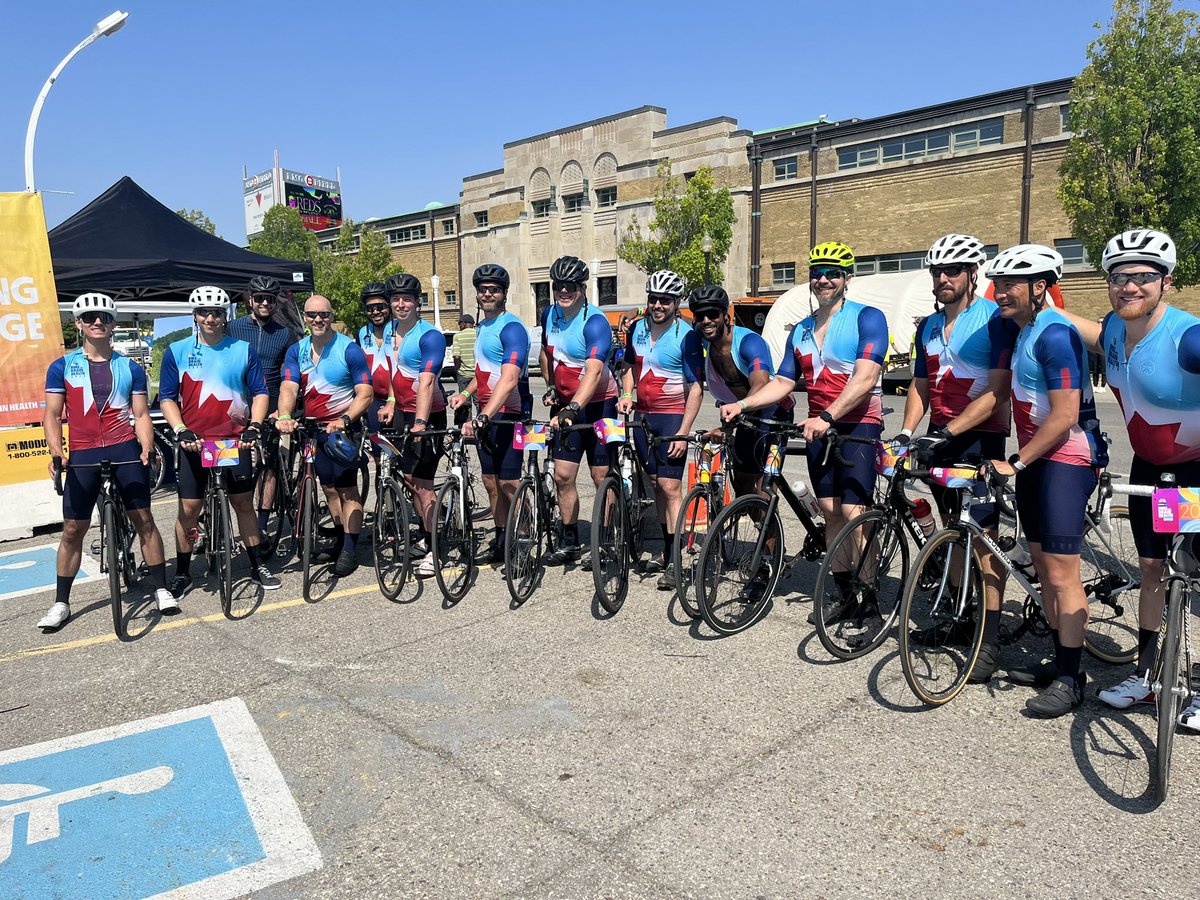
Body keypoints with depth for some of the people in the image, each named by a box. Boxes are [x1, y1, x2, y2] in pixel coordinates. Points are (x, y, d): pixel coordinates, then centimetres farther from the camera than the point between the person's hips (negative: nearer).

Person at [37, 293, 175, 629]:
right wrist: (55, 453, -11)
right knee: (73, 530, 4)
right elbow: (52, 414, 4)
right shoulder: (62, 367, 6)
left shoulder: (130, 368, 8)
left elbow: (141, 414, 6)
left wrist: (147, 449, -11)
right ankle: (61, 603, 15)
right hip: (83, 455, 0)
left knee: (144, 521, 1)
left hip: (125, 450, 0)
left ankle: (161, 589, 12)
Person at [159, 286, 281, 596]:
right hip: (194, 442, 0)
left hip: (236, 440, 0)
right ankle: (182, 574, 17)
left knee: (244, 504, 6)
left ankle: (257, 567, 17)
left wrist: (254, 427, -10)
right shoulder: (177, 351, 3)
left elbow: (260, 393, 5)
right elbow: (167, 398, 3)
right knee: (189, 508, 2)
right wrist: (181, 430, -11)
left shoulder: (243, 349, 4)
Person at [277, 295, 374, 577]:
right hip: (314, 428, 6)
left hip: (343, 429, -5)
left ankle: (350, 550, 4)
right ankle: (339, 540, 29)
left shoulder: (349, 349, -12)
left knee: (347, 490, -4)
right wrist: (284, 417, -29)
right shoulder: (297, 352, 3)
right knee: (329, 488, 15)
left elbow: (365, 394, -15)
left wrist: (344, 421, -29)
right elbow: (288, 387, -9)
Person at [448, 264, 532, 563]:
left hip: (509, 414, -9)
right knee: (490, 480, 12)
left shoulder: (512, 328, -15)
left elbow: (509, 380, -27)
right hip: (485, 415, 9)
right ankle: (501, 539, 23)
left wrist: (483, 417, -36)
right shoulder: (481, 327, 14)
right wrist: (465, 394, 9)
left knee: (509, 482, -8)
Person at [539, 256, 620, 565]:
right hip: (566, 406, 6)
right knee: (563, 475, 3)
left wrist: (572, 408, -43)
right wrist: (551, 388, 13)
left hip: (597, 404, -6)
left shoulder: (595, 322, -19)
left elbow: (594, 372, -32)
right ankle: (570, 542, 14)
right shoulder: (550, 314, 3)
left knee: (601, 476, 0)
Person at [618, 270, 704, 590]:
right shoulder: (636, 329, 7)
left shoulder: (686, 336, -11)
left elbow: (696, 388, -12)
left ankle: (674, 562, -8)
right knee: (656, 483, 11)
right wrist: (626, 395, 2)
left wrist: (683, 432, -18)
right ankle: (668, 546, 23)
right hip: (642, 416, 6)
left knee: (670, 485, -12)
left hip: (672, 416, -6)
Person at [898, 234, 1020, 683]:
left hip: (980, 437, -6)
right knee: (950, 530, 13)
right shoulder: (928, 326, 13)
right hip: (939, 438, 7)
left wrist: (949, 431, -24)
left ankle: (989, 641, -2)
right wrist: (906, 431, 0)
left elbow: (998, 391, -16)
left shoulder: (995, 319, -9)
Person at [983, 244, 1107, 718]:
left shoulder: (1054, 334, -18)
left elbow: (1065, 416, -22)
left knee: (1061, 575, -7)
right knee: (1042, 566, 14)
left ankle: (1069, 679, 3)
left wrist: (1016, 463, -18)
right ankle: (1058, 656, 26)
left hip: (1065, 460, -10)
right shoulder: (1023, 330, 13)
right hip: (1034, 459, 10)